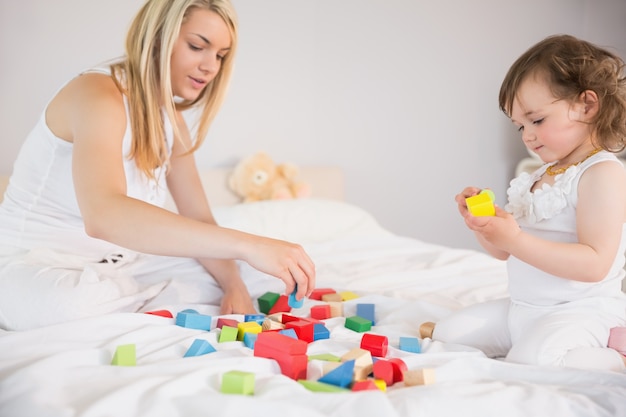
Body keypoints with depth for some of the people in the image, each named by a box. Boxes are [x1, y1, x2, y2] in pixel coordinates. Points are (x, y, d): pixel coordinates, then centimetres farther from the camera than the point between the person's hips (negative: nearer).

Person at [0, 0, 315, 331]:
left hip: (116, 264, 8)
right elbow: (103, 214, -41)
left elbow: (200, 221, 5)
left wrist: (235, 285, -17)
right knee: (68, 300, -39)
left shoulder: (172, 121, 5)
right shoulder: (97, 93, -22)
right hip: (33, 266, -7)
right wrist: (245, 244, -47)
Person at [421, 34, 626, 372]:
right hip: (521, 307, 9)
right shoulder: (541, 176, 14)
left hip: (581, 311, -9)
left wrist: (515, 239, -29)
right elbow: (506, 252, 17)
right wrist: (482, 222, -4)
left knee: (530, 360, -34)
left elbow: (595, 264, -25)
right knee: (448, 333, 7)